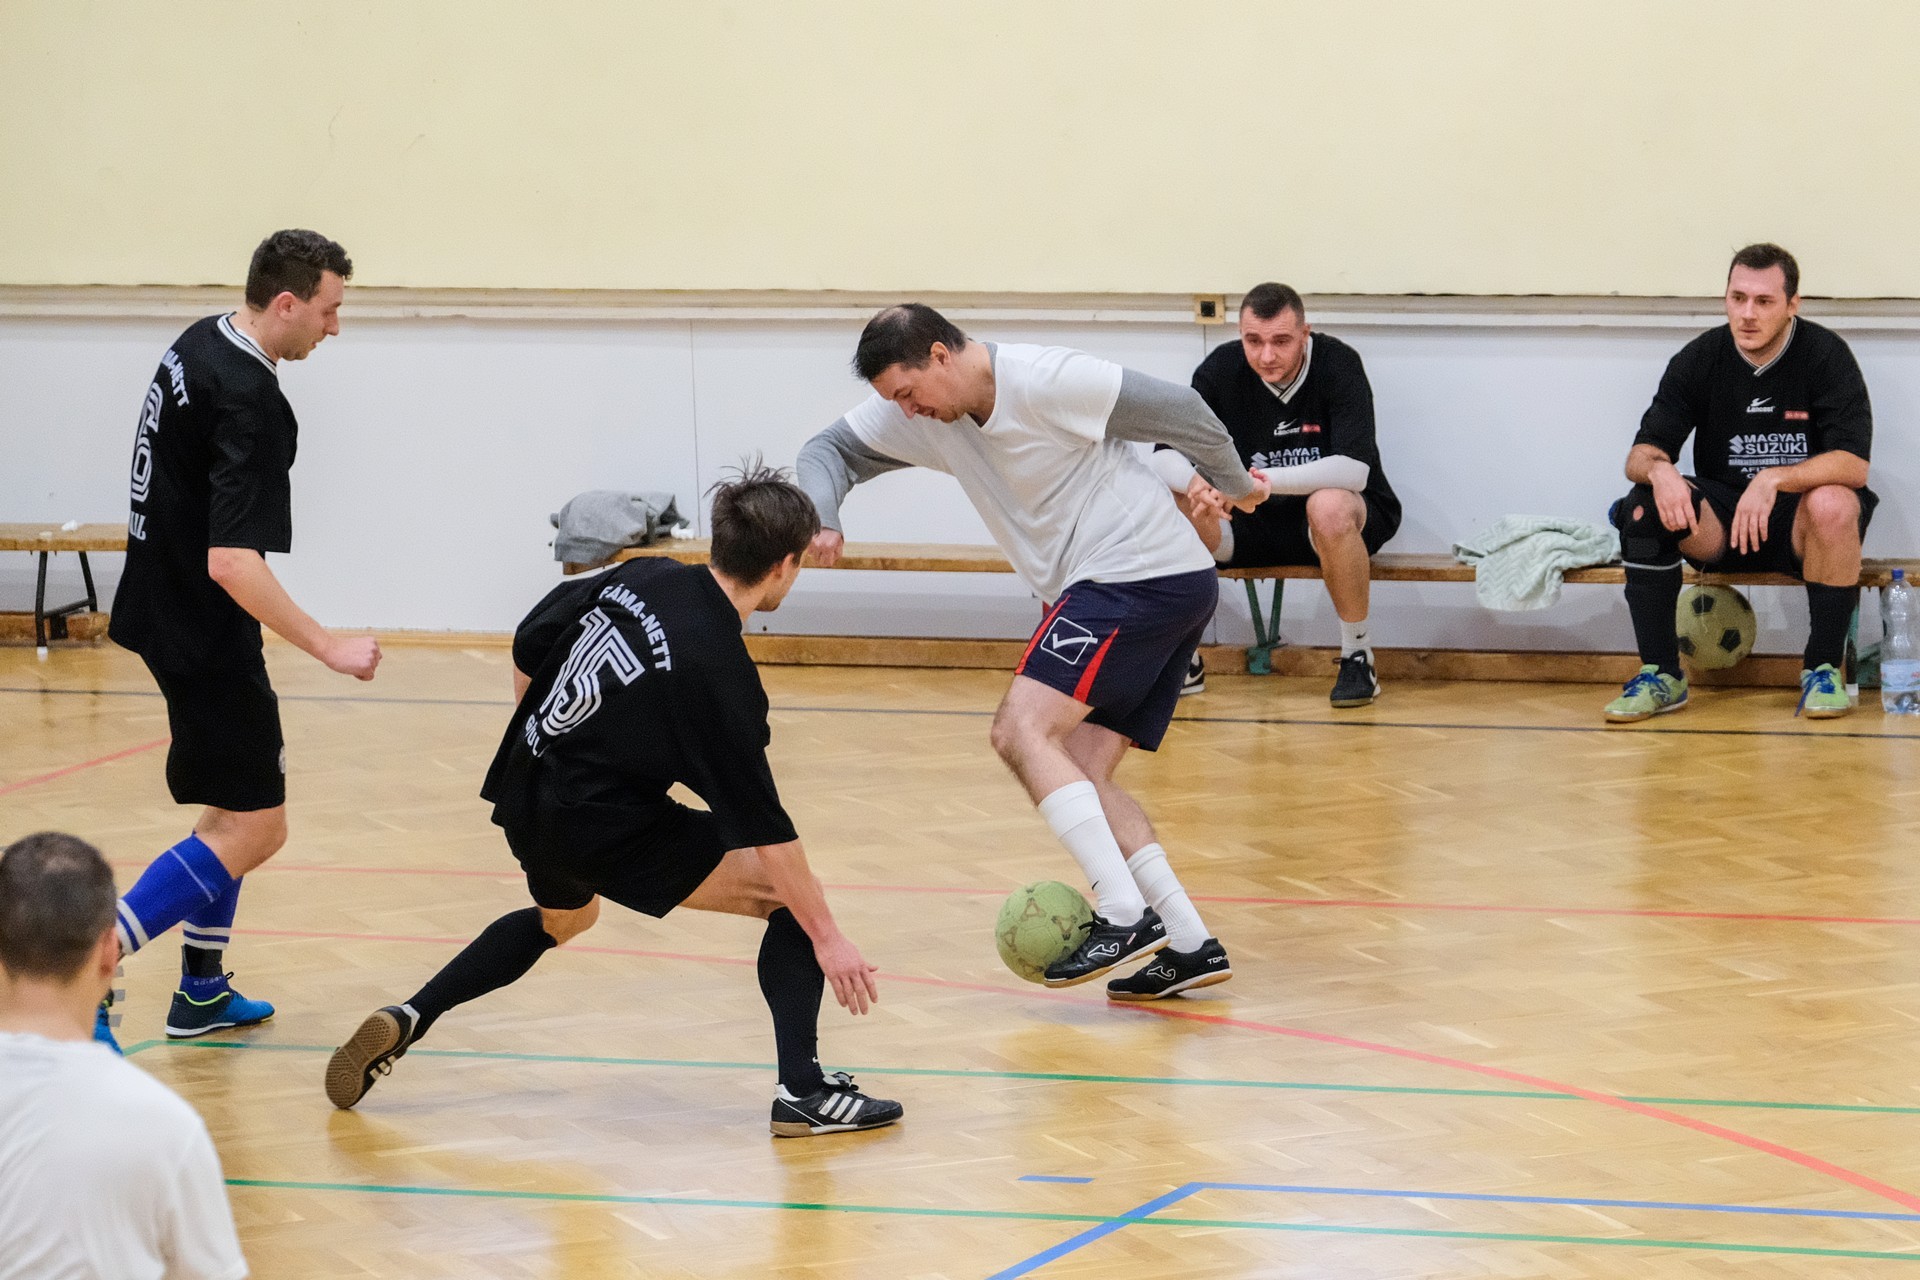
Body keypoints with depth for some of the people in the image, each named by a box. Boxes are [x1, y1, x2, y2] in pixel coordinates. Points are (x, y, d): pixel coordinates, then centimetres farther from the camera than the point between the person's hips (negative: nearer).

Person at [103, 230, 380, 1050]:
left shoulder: (199, 345, 3)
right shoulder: (251, 405, -26)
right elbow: (233, 563, -32)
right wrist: (330, 649, -29)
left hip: (166, 607, 10)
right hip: (204, 634, -10)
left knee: (241, 797, 22)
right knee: (253, 828, -6)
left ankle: (202, 990, 26)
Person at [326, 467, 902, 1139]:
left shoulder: (640, 578, -2)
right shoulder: (720, 672, -20)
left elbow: (528, 651, 11)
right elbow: (763, 826, -19)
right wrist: (828, 938, -13)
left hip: (524, 799, 8)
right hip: (602, 830, -8)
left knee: (562, 920, 38)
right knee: (789, 896, -3)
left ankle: (407, 1019, 28)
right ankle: (802, 1090, -11)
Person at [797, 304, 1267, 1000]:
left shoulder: (1049, 381, -16)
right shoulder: (917, 413, 7)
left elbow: (1179, 411, -10)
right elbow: (831, 450, 13)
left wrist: (1233, 484, 5)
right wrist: (821, 522, -8)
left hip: (1143, 572, -9)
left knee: (1023, 729, -18)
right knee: (1081, 776, 3)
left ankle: (1124, 915, -24)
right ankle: (1190, 943, 0)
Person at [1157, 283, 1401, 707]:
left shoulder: (1338, 363, -20)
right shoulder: (1221, 369, -9)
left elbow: (1354, 469, -30)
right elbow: (1165, 457, -13)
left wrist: (1262, 479, -41)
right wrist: (1199, 482, -38)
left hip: (1351, 519, -4)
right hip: (1256, 523, 4)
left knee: (1329, 506, -39)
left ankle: (1358, 656, -20)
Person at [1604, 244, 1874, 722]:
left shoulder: (1825, 355, -11)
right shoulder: (1700, 359, -3)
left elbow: (1853, 464, -21)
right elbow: (1640, 455, -5)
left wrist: (1774, 478, -36)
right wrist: (1658, 469, -31)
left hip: (1799, 525, -3)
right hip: (1720, 525, 3)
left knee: (1833, 504, -36)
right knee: (1648, 500, -25)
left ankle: (1823, 669, -19)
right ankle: (1660, 674, -16)